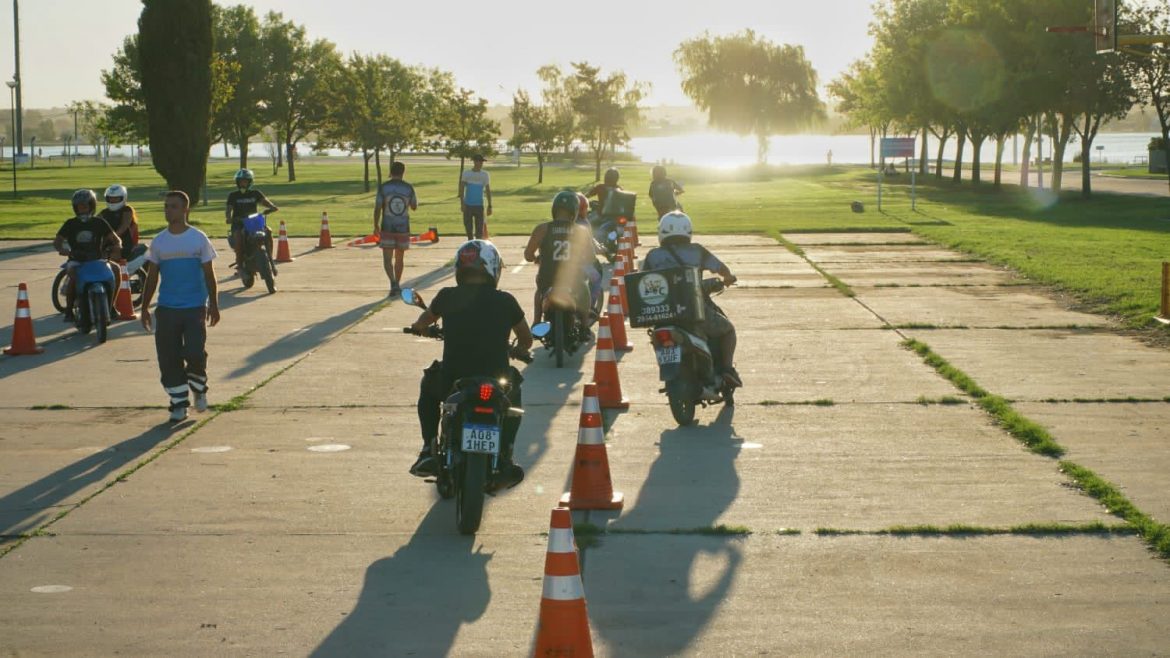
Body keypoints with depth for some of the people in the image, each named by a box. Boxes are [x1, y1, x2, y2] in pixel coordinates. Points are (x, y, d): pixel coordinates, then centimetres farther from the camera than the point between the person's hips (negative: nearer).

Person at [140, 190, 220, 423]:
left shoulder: (199, 238, 0)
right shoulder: (158, 242, 7)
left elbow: (209, 274, 4)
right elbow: (151, 277, 12)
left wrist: (213, 305, 0)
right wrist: (144, 308, 9)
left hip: (195, 308, -3)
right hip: (166, 308, 3)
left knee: (195, 353, -13)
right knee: (169, 359, 0)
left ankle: (198, 388, 16)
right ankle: (179, 403, 12)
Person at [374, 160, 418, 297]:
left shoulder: (384, 187, -7)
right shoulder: (408, 188, -2)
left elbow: (377, 208, -7)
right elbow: (414, 207, 9)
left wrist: (376, 226, 4)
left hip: (387, 229, -2)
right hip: (403, 229, 2)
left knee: (387, 259, 0)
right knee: (399, 258, 16)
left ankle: (393, 283, -22)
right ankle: (396, 285, 24)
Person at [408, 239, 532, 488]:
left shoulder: (447, 297, 3)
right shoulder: (505, 301, 2)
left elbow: (423, 323, 26)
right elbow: (527, 340, 17)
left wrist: (418, 326, 51)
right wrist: (517, 350, 41)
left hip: (450, 386, 0)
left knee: (429, 381, 36)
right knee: (513, 383, 36)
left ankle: (429, 451, 28)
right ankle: (504, 460, 28)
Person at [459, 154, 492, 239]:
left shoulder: (485, 175, 3)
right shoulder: (466, 173, 1)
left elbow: (488, 191, 6)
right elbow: (461, 188, 0)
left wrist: (489, 206, 2)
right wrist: (462, 203, -10)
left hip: (479, 205, 0)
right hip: (468, 205, 0)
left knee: (479, 229, -5)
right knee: (468, 227, 6)